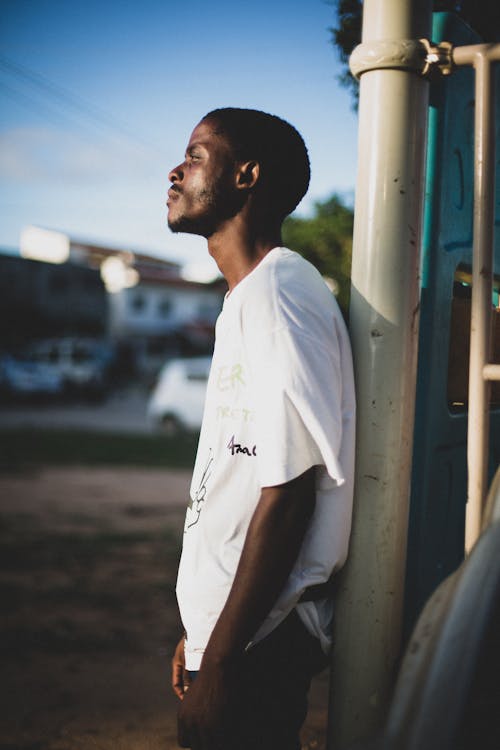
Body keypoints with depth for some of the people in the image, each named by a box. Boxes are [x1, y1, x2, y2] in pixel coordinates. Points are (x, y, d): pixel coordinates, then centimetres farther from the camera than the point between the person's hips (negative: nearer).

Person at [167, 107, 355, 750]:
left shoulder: (278, 295, -18)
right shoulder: (247, 299, 14)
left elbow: (287, 497, -23)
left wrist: (218, 661, -19)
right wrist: (198, 633, 17)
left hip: (256, 647, -9)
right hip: (225, 630, 9)